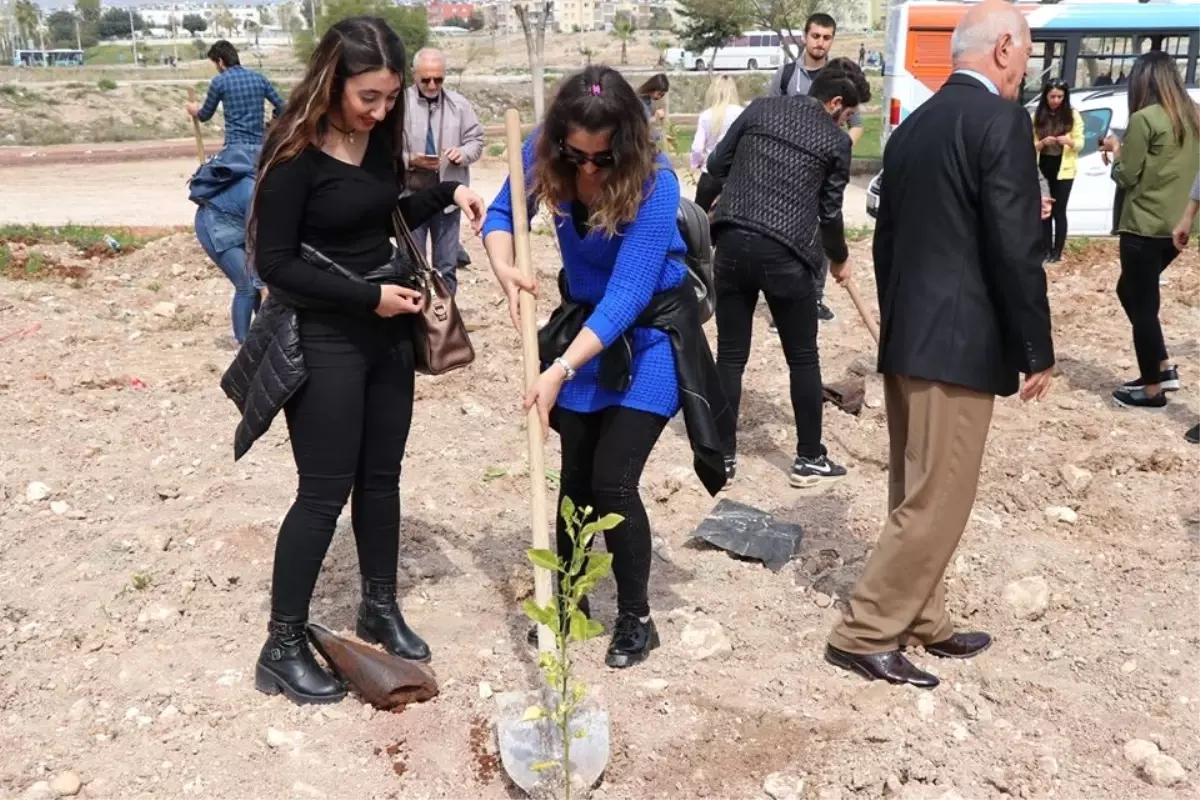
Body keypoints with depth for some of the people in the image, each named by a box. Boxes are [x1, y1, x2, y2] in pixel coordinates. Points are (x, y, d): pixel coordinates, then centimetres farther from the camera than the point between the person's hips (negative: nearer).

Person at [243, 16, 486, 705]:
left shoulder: (381, 139, 3)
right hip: (324, 340, -7)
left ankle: (381, 610, 32)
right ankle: (283, 647, 13)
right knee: (325, 491, -1)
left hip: (388, 335, 7)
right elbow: (274, 263, -17)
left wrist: (447, 192, 5)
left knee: (381, 478, 15)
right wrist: (367, 297, -21)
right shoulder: (295, 154, -17)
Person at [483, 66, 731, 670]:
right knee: (575, 475, 8)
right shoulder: (542, 155, -16)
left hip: (649, 330, -5)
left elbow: (626, 297, -34)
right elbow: (502, 214, -2)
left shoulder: (654, 184, -30)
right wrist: (504, 269, -25)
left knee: (611, 480, -10)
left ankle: (636, 619, 11)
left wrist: (560, 371, -41)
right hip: (583, 321, 5)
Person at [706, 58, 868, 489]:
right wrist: (838, 258, 28)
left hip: (733, 241, 3)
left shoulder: (761, 108, 12)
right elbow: (830, 212, 10)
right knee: (803, 358, 11)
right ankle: (809, 458, 20)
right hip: (785, 253, -3)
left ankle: (723, 455, 15)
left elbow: (716, 166, 14)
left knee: (730, 355, 10)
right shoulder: (836, 141, 6)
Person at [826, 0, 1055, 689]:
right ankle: (865, 634, 5)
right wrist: (1038, 349, -8)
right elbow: (1015, 248, -17)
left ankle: (923, 622, 28)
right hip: (960, 345, -9)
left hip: (906, 339, 9)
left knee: (916, 495, 16)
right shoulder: (1001, 120, -12)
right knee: (937, 503, -1)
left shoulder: (914, 125, 13)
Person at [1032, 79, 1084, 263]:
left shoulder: (1073, 115, 0)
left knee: (1059, 211, -1)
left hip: (1063, 169, -2)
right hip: (1043, 168, 2)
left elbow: (1080, 144, 0)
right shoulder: (1037, 116, 2)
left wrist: (1069, 141, -21)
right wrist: (1042, 143, -20)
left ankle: (1057, 251, 5)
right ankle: (1047, 249, 12)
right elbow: (1030, 145, 1)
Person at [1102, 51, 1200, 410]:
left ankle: (1152, 388, 9)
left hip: (1145, 226, -8)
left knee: (1142, 303, 2)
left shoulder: (1144, 119, -14)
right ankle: (1164, 368, 22)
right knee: (1131, 292, 21)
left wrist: (1116, 150, 7)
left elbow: (1126, 177, -10)